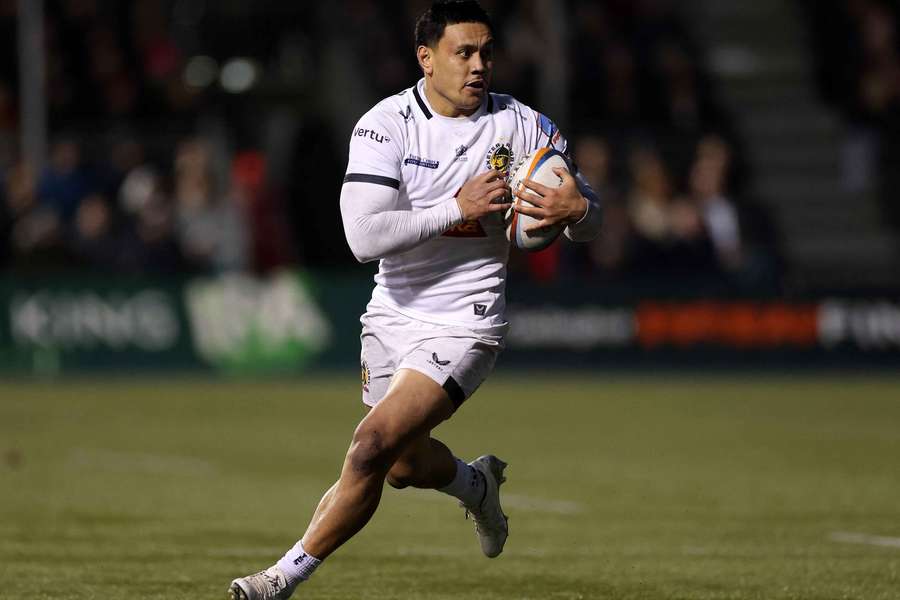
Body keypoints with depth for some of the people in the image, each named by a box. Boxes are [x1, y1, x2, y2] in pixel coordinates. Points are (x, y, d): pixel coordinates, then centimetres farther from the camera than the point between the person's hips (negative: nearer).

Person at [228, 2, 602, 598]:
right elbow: (364, 237, -21)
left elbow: (590, 220, 1)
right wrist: (456, 208, -24)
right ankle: (477, 483, 54)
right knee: (405, 463, 20)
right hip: (392, 316, 3)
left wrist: (576, 208, -23)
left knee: (372, 448, -18)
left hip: (463, 325, -3)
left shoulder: (520, 124, -7)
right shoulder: (386, 125, -10)